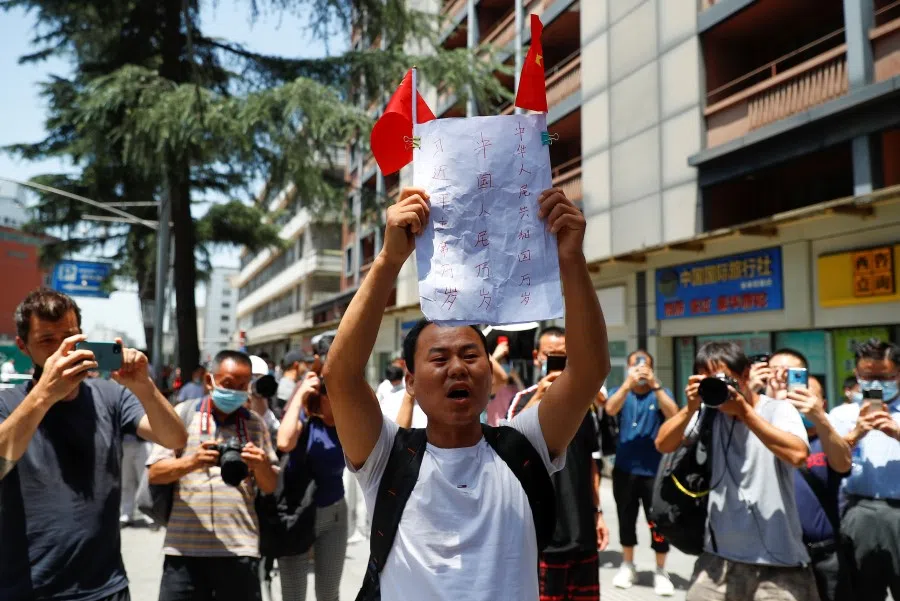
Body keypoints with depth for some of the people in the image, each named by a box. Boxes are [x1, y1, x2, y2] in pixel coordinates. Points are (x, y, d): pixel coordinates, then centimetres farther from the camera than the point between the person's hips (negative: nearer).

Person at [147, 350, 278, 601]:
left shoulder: (255, 423, 9)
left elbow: (270, 487, 10)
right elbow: (154, 474, 0)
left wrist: (262, 465, -11)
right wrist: (191, 461, -18)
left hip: (240, 548, 1)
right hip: (184, 547, -1)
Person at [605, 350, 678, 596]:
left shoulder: (661, 393, 1)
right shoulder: (620, 392, 2)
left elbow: (673, 415, -18)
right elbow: (610, 409, -18)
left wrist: (655, 385, -27)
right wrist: (628, 384, -31)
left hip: (655, 469, -1)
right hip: (625, 469, 1)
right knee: (626, 519, 12)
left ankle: (661, 572, 17)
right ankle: (627, 566, 29)